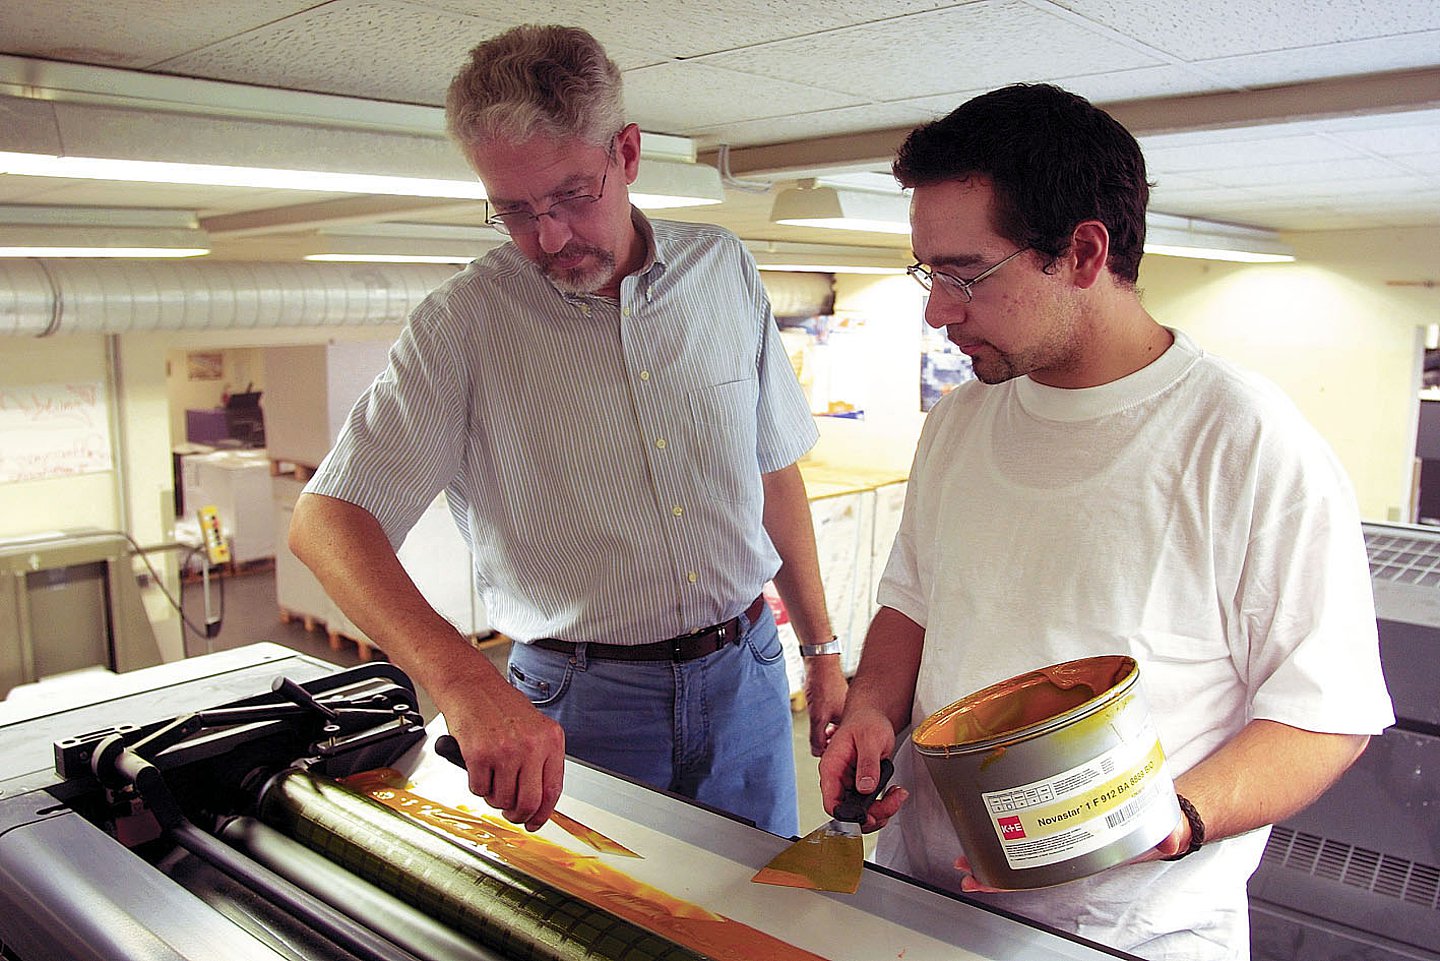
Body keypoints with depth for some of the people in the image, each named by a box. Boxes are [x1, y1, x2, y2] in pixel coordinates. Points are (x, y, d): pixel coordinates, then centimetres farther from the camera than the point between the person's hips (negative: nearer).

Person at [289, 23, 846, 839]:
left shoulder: (723, 269, 0)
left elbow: (776, 473, 8)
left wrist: (822, 648, 10)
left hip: (745, 676, 3)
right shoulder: (464, 324, -11)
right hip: (578, 704, -3)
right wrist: (467, 684, -34)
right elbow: (327, 522, -18)